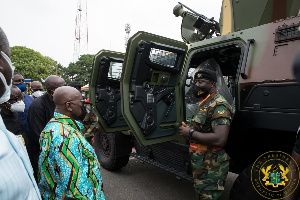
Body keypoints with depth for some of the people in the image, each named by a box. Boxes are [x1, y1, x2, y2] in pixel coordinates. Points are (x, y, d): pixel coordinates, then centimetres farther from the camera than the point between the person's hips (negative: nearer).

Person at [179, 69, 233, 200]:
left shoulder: (219, 105, -21)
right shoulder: (204, 103, 11)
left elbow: (219, 140, -31)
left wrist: (191, 133, -22)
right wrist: (188, 128, 5)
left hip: (211, 168, -10)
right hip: (200, 164, 10)